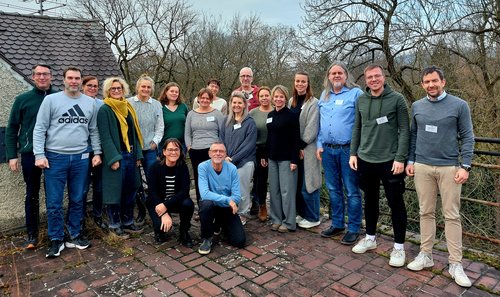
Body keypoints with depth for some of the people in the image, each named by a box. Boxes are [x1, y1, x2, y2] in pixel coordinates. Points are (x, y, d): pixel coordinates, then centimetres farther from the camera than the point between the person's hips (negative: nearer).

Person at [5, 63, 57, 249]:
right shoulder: (23, 99, 2)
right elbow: (11, 129, 4)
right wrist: (12, 155, -1)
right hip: (30, 154, 0)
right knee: (32, 195, 10)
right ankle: (32, 234, 22)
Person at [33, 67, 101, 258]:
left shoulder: (91, 103, 7)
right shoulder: (51, 100, -1)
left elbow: (94, 130, 11)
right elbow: (39, 129, -2)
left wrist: (97, 153, 5)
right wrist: (39, 155, -9)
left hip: (81, 158, 2)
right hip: (55, 157, -2)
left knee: (77, 200, 11)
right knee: (54, 202, 3)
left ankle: (74, 236, 25)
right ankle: (56, 240, 17)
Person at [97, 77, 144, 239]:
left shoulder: (128, 108, 13)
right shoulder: (105, 110, -6)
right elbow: (105, 136, -12)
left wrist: (138, 154, 8)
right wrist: (113, 158, -19)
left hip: (131, 155, 6)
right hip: (115, 156, -6)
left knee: (130, 190, 11)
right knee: (115, 190, 1)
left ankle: (128, 222, 24)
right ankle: (114, 225, 15)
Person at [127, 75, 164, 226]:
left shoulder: (156, 104, 7)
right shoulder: (128, 103, 2)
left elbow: (160, 127, 7)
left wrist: (155, 142, -4)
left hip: (150, 148, 0)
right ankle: (141, 210, 22)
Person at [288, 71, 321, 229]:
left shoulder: (313, 103, -8)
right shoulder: (291, 101, 12)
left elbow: (312, 128, -13)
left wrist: (301, 146, -13)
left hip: (307, 149, -6)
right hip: (294, 148, 6)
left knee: (307, 184, -1)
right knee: (296, 183, 12)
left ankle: (312, 218, 13)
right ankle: (301, 213, 27)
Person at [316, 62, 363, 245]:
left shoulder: (355, 93, -4)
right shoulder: (324, 96, 14)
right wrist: (320, 144, 7)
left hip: (348, 149, -6)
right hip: (327, 150, 6)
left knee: (352, 191, 2)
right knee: (333, 189, 14)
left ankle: (354, 228, 14)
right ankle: (337, 224, 28)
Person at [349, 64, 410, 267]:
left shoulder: (397, 99, -5)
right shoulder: (361, 100, 7)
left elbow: (404, 130, -8)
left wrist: (400, 158, -14)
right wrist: (353, 153, 6)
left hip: (389, 161, -4)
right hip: (365, 160, 4)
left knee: (395, 203, 4)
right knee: (370, 200, 16)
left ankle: (399, 246, 18)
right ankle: (370, 238, 32)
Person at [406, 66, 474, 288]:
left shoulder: (459, 105, -2)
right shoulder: (417, 106, 7)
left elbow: (467, 137, -2)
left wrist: (465, 166, -9)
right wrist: (410, 161, 8)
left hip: (449, 168, -3)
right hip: (422, 167, 3)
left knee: (452, 215, 2)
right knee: (426, 213, 9)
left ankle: (455, 264, 12)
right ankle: (426, 255, 21)